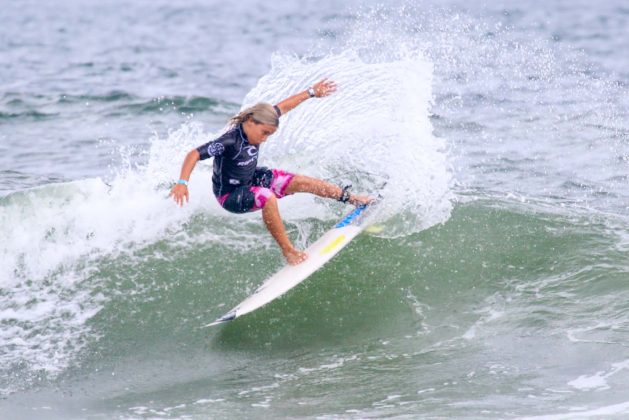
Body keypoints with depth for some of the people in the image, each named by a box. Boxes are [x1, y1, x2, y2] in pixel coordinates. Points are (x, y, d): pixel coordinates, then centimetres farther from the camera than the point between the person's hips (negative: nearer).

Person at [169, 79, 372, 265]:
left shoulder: (257, 124, -12)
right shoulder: (229, 141, -34)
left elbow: (282, 107, 2)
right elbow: (194, 155, -37)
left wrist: (311, 92, 9)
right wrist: (182, 183, -49)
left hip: (252, 179, 8)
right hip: (230, 194, -8)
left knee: (300, 182, 3)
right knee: (268, 198, -37)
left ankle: (349, 198, 21)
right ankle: (288, 251, -28)